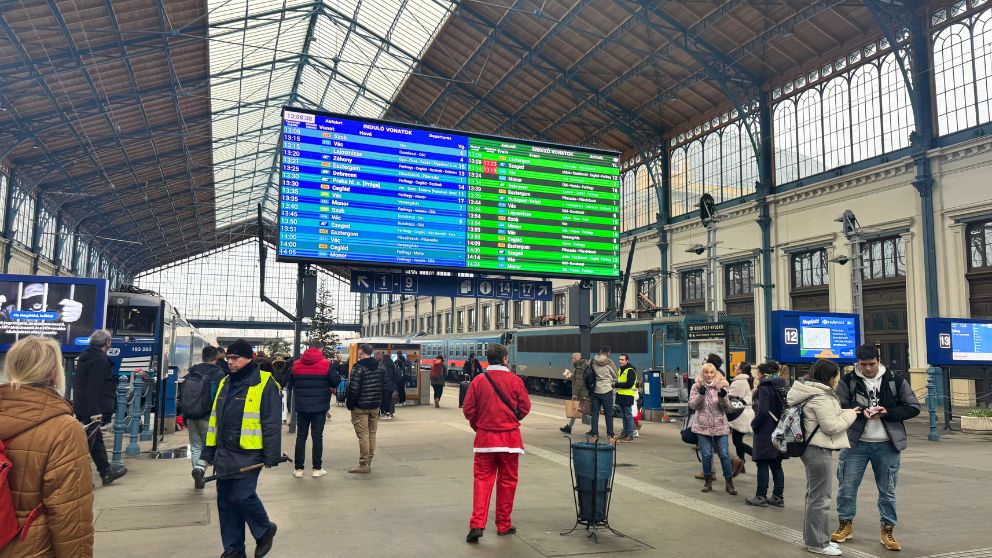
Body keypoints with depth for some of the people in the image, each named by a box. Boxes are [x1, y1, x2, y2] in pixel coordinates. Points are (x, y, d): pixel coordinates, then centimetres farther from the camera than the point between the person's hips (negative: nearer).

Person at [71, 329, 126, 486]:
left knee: (97, 440, 18)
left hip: (81, 407, 10)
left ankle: (106, 472, 29)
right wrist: (95, 412, -24)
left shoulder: (84, 357, 15)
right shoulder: (100, 360, -16)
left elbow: (78, 384, 21)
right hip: (93, 409, -10)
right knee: (88, 441, -5)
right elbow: (95, 388, -23)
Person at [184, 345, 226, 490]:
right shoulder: (219, 374, -8)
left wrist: (184, 416, 20)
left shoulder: (191, 373, 9)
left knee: (195, 446, 14)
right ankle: (200, 467, -20)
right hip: (208, 418, -5)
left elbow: (183, 396, 13)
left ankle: (198, 480, 14)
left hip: (191, 417, 5)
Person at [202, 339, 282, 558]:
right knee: (225, 501, 9)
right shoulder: (226, 383, 14)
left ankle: (264, 530, 16)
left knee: (242, 496, -12)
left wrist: (272, 455, -14)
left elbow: (272, 422, -11)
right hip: (225, 453, 7)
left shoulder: (264, 383, -9)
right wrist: (210, 449, 17)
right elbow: (215, 417, 20)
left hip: (248, 454, -7)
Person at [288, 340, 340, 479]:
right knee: (317, 437, 4)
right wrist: (335, 369, 9)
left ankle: (298, 468, 12)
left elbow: (291, 383, 9)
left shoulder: (296, 364, 1)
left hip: (301, 406, 2)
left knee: (301, 436, 10)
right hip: (320, 406, -2)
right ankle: (317, 468, 7)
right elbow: (335, 382, -8)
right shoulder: (327, 364, -9)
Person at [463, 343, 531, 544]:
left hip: (484, 437, 1)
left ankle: (477, 524, -5)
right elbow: (525, 407, -2)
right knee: (507, 481, 11)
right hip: (510, 437, -1)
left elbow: (468, 410, -3)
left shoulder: (478, 380, -4)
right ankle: (503, 525, 19)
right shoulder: (515, 380, -6)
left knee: (482, 479, 6)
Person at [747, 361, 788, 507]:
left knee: (762, 464, 0)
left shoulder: (764, 388, -14)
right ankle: (778, 497, 15)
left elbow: (763, 411, -22)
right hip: (779, 431, 8)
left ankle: (761, 496, 5)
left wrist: (754, 424, -8)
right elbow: (783, 408, 13)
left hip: (765, 432, -8)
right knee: (776, 465, 12)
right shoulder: (780, 387, 10)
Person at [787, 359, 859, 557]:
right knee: (819, 498, -2)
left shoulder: (814, 392, 13)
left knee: (815, 496, 18)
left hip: (813, 449, 11)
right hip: (819, 451, -11)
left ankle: (814, 538, 27)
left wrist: (844, 413, 11)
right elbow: (831, 426, -19)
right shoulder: (820, 397, -19)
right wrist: (850, 414, -8)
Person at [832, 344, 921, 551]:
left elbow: (913, 408, 1)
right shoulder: (848, 381, -2)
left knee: (887, 490, 9)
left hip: (887, 445, 0)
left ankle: (888, 531, 22)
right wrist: (861, 412, -20)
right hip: (855, 443, 0)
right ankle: (846, 525, 22)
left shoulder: (895, 381, 1)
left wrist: (887, 413, -14)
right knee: (847, 486, 5)